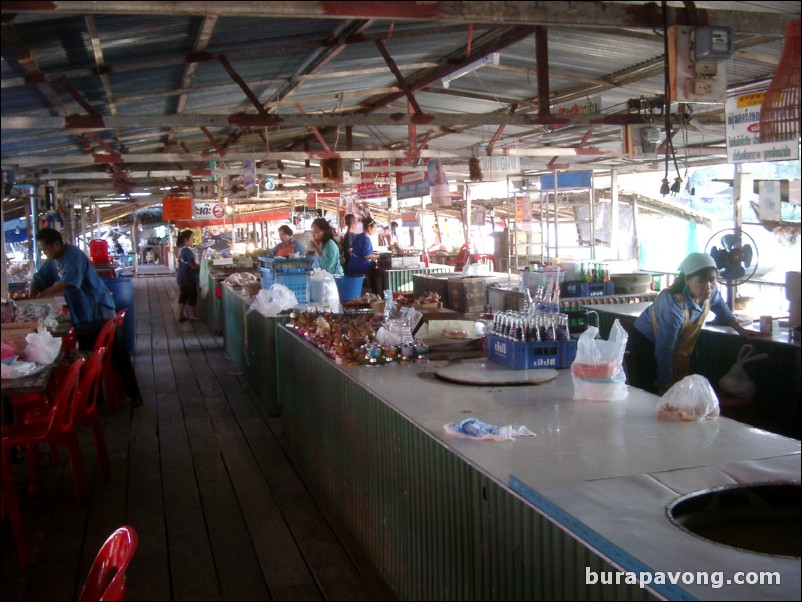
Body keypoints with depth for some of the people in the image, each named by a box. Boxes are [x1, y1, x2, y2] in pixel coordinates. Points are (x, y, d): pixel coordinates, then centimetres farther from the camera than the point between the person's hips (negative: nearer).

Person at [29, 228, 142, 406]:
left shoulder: (74, 255, -19)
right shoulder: (53, 261, 7)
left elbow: (67, 284, -29)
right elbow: (38, 280, 12)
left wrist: (40, 296, -20)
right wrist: (30, 298, -5)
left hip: (99, 312, -8)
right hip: (81, 316, 8)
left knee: (118, 355, -3)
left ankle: (133, 392, 4)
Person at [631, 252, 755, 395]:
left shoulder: (710, 292, -18)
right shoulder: (673, 304, -39)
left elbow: (721, 307, 10)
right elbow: (664, 351, -35)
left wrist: (740, 329, 6)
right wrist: (666, 384, -29)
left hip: (681, 344, 7)